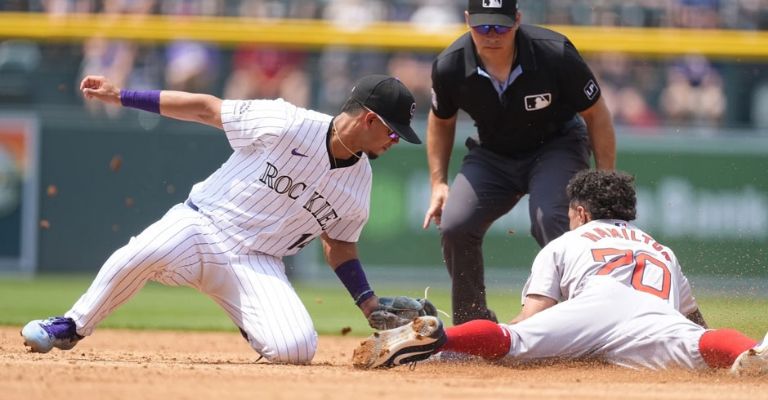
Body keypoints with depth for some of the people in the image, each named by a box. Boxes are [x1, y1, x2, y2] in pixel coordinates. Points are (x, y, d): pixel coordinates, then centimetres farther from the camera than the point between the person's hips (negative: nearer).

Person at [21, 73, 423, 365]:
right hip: (202, 223, -3)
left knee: (297, 348, -23)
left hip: (256, 261, 4)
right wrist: (120, 96, -10)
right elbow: (205, 107, -9)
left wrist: (373, 308, 6)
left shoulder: (358, 184, 3)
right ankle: (71, 327, -11)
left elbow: (339, 246, 17)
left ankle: (254, 325, 14)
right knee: (143, 254, -37)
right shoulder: (286, 124, -14)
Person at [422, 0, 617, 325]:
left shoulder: (555, 54, -27)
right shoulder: (450, 67, -18)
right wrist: (438, 183, -3)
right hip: (492, 155, 3)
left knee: (550, 219, -31)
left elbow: (596, 115, -14)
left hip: (556, 148, -3)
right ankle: (472, 325, 4)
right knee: (454, 225, -15)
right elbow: (441, 121, 5)